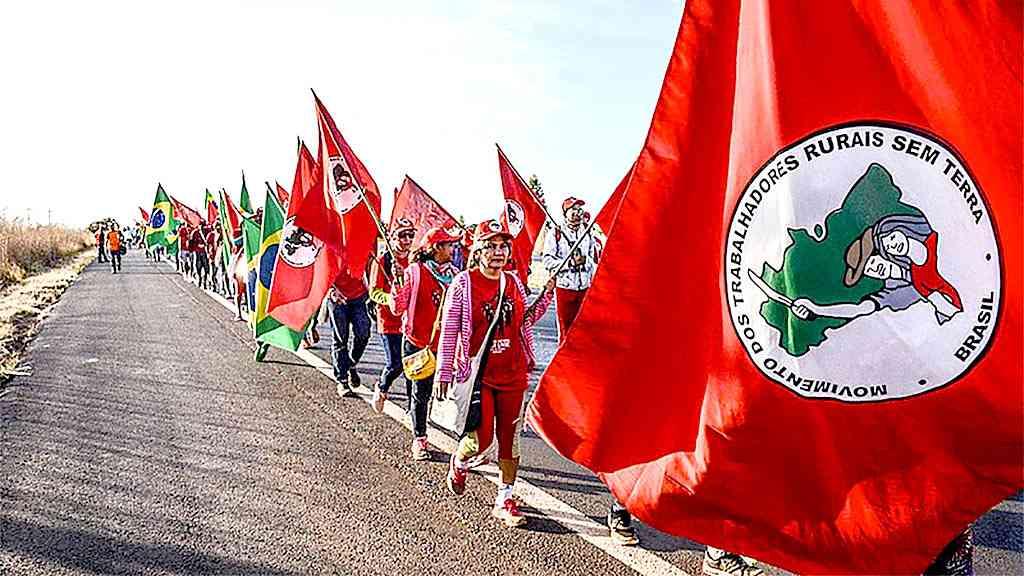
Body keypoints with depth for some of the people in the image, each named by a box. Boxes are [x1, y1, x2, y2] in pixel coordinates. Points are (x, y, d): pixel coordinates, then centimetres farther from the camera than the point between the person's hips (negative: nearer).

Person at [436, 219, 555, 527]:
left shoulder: (514, 282, 7)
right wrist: (444, 372, -4)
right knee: (482, 436, -9)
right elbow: (449, 330, -4)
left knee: (509, 438, 7)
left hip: (512, 373, 5)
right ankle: (458, 462, 26)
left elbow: (525, 321, 17)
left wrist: (546, 294, 4)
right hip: (476, 372, -4)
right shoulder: (463, 283, -7)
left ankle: (505, 499, 21)